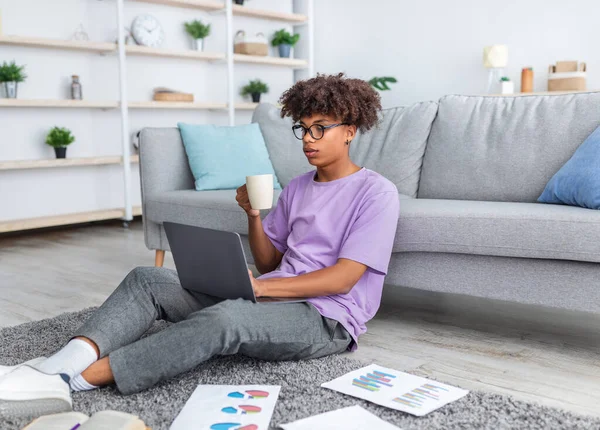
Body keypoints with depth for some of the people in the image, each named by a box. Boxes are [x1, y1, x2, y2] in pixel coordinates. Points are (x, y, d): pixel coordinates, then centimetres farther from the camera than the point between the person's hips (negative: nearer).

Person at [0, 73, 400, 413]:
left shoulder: (376, 192, -4)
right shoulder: (297, 188, 18)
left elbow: (343, 278, -14)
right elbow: (269, 264, 16)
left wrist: (260, 286, -19)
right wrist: (254, 214, -1)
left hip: (326, 319, -7)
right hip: (273, 298, 7)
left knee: (225, 317, -38)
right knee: (149, 279, -10)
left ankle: (77, 378, -38)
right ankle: (63, 363, -31)